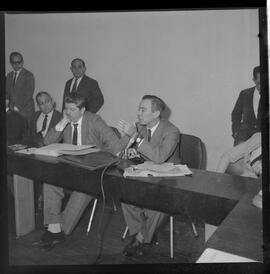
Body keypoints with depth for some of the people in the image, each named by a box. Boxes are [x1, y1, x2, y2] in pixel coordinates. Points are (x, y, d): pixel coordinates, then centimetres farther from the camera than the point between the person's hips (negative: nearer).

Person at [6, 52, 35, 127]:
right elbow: (7, 92, 13)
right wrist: (11, 107, -3)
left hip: (25, 111, -4)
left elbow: (28, 94, -8)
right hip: (11, 111, 4)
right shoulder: (9, 75, 16)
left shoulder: (28, 75, -1)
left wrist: (17, 107, -12)